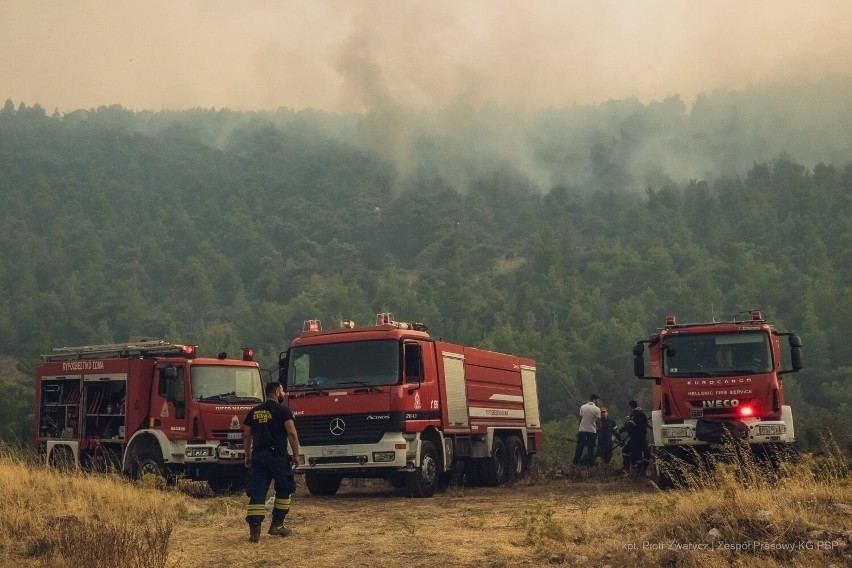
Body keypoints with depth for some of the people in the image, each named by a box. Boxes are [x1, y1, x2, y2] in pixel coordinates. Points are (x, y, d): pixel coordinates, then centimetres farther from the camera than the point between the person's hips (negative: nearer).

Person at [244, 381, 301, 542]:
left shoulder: (254, 411, 14)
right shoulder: (283, 410, -2)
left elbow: (246, 435, 14)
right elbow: (292, 434, -10)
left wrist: (248, 456, 22)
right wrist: (296, 455, -2)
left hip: (258, 455, 4)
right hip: (277, 456, -4)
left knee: (257, 493, 1)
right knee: (284, 490, 14)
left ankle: (254, 530, -10)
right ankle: (277, 525, 15)